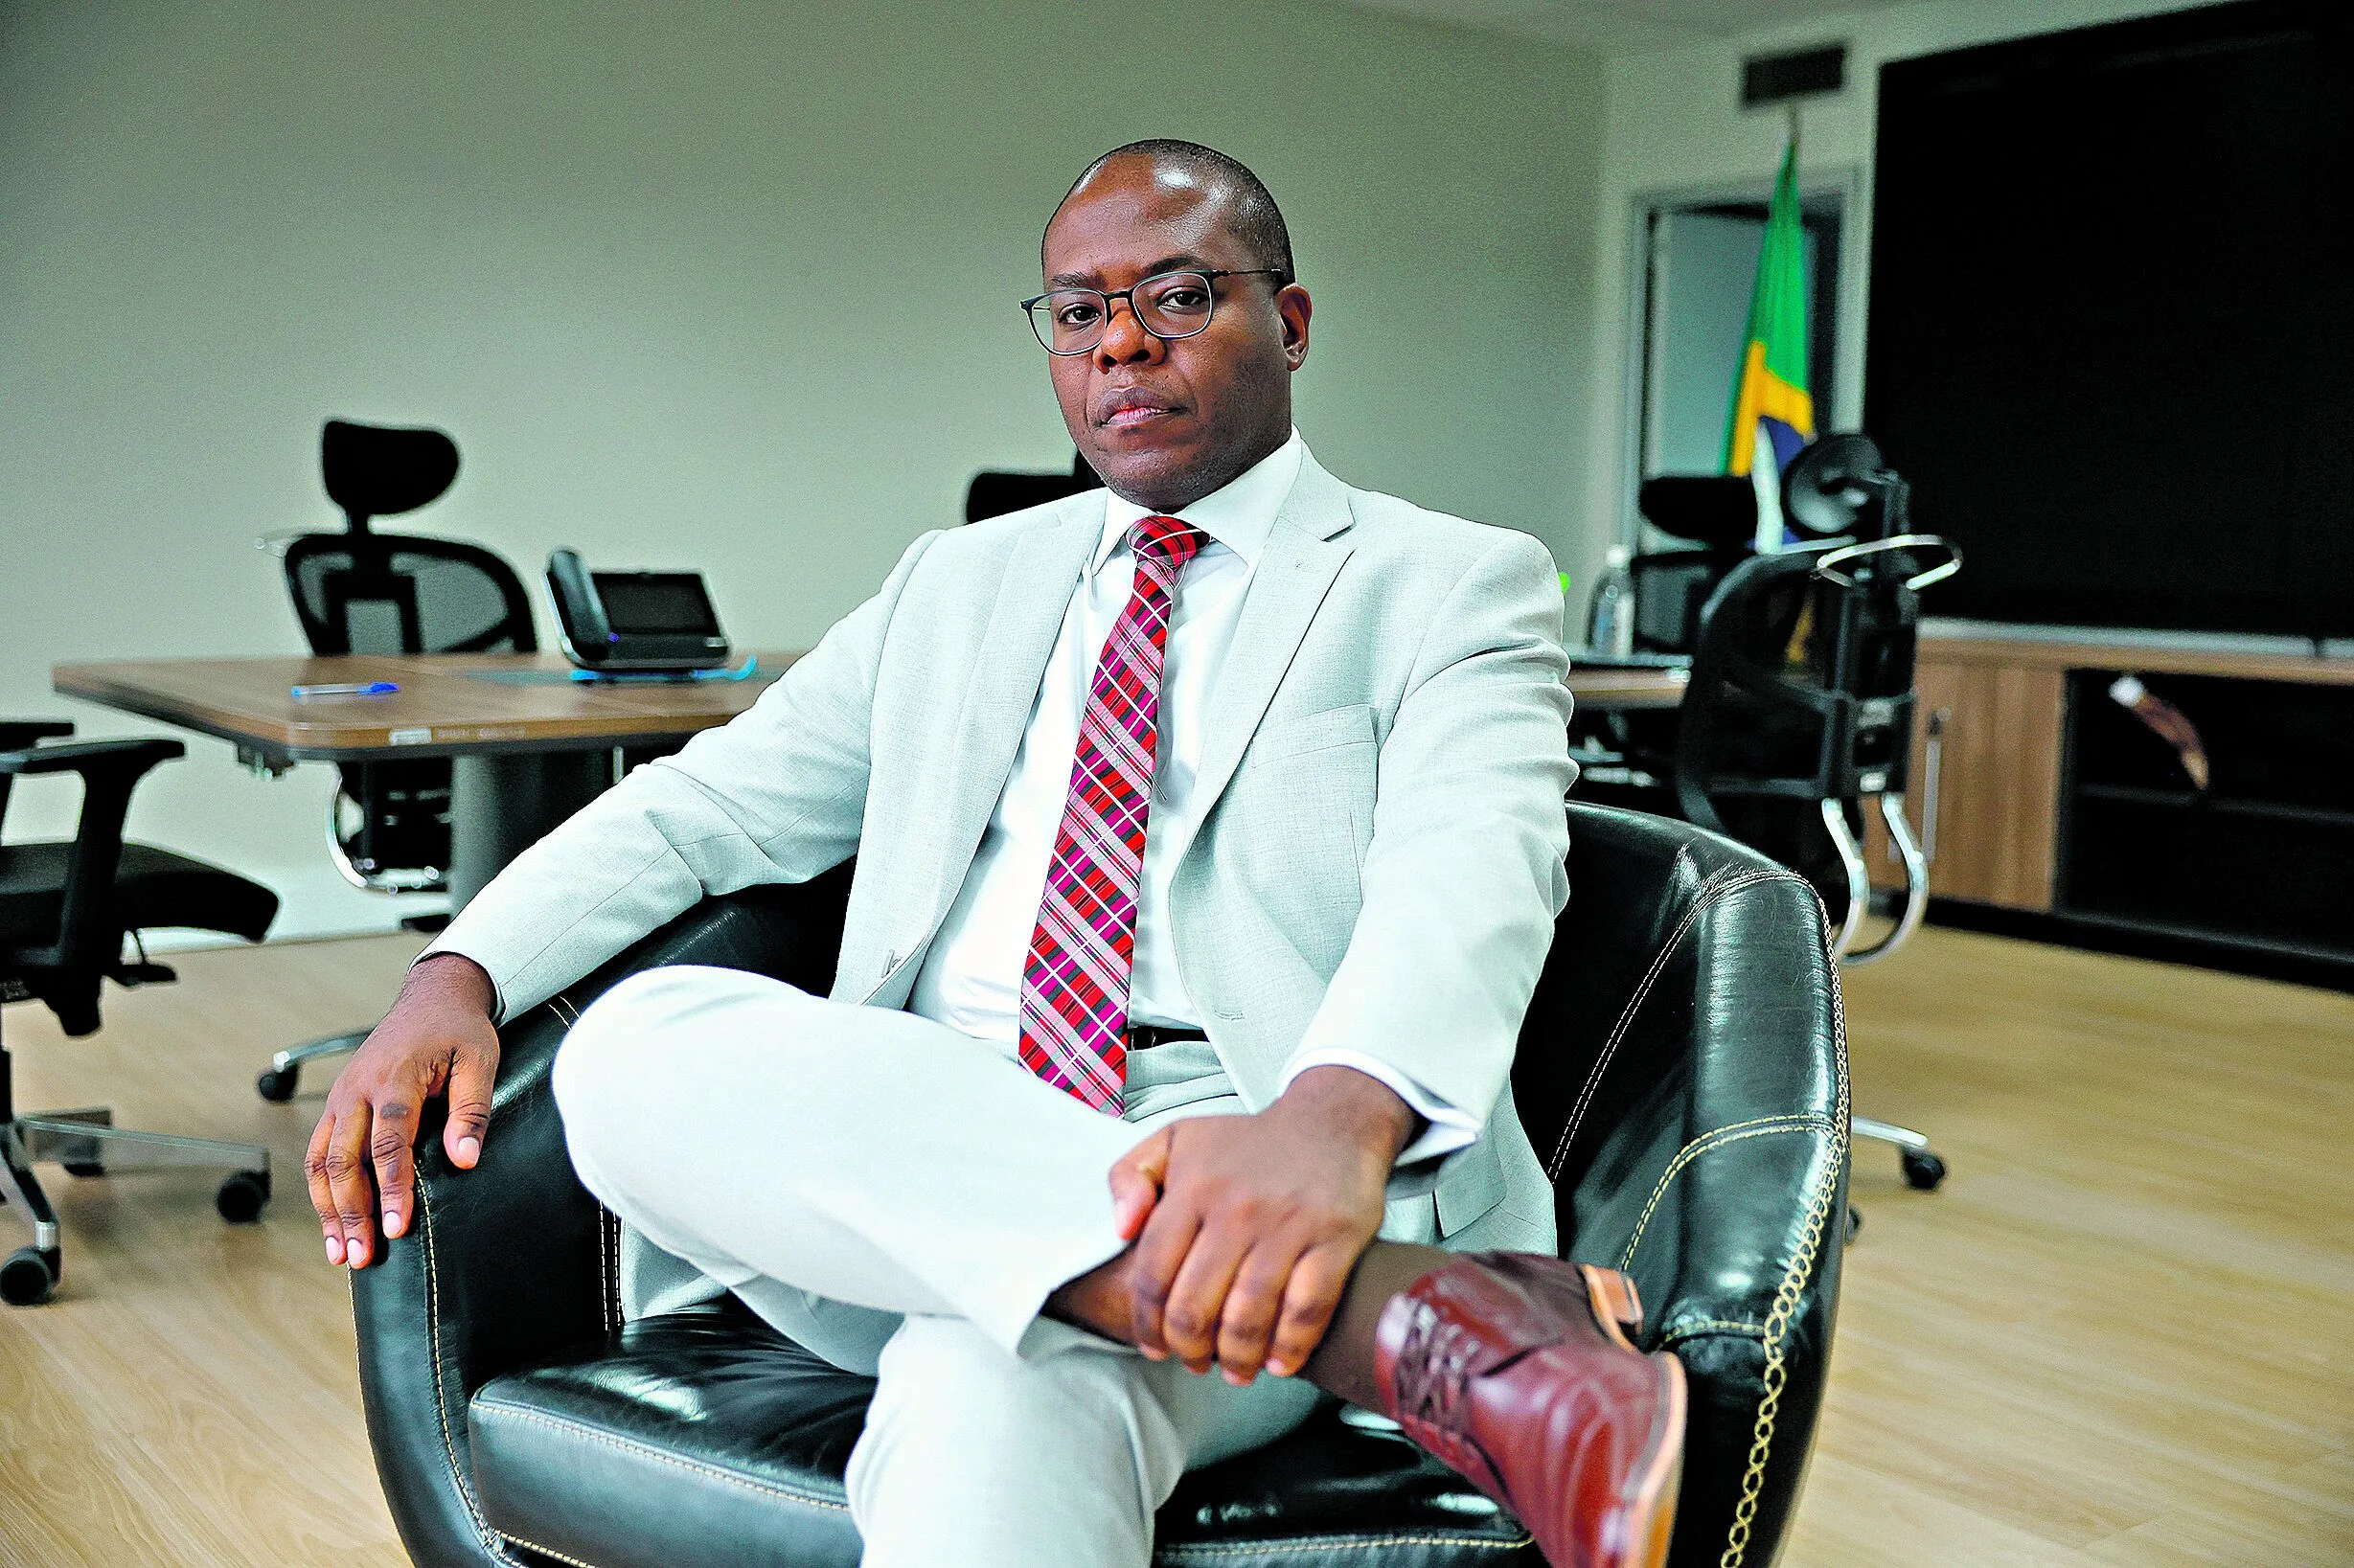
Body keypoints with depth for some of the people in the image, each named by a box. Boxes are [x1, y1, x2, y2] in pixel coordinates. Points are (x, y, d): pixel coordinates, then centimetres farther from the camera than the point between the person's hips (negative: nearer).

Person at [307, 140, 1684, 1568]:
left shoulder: (1456, 585, 7)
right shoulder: (959, 586, 24)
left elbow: (1472, 869, -13)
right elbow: (702, 808, 20)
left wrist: (1334, 1120, -36)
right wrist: (456, 978, 0)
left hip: (1230, 1173, -6)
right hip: (901, 1155, 7)